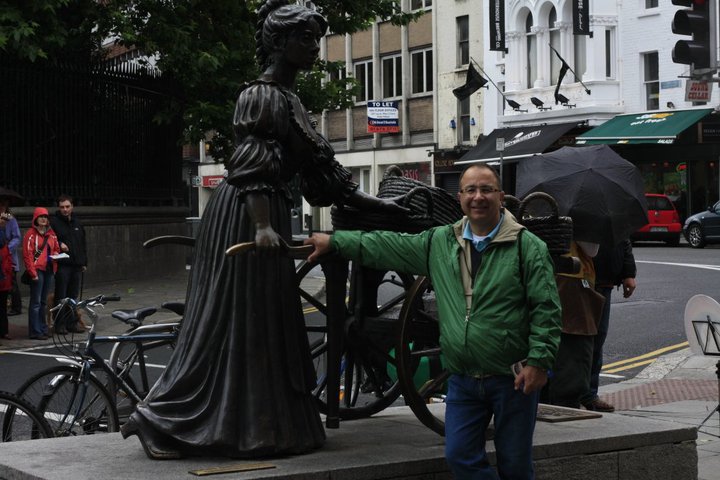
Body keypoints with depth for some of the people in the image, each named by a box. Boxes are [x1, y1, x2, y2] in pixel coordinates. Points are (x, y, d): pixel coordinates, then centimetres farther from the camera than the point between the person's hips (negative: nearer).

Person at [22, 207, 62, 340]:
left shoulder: (51, 233, 13)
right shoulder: (31, 234, -6)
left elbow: (56, 248, 24)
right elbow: (27, 254, -10)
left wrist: (56, 254, 0)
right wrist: (33, 273, -15)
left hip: (49, 270, 6)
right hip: (37, 270, -6)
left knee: (43, 301, 12)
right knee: (36, 302, -6)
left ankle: (42, 328, 18)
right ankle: (35, 331, -5)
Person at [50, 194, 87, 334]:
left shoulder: (77, 223, 17)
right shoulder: (54, 222, -3)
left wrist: (84, 262, 18)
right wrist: (59, 244, -22)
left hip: (76, 265, 6)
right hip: (62, 265, -6)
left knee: (73, 296, 9)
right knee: (61, 296, -4)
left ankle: (72, 323, 15)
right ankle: (60, 324, 0)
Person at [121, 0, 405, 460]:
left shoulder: (287, 98, 18)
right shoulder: (262, 95, -11)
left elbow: (319, 168, 19)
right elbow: (251, 167, -20)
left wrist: (373, 203, 18)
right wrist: (262, 226, -30)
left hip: (267, 212, 10)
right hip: (246, 216, -10)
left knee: (266, 319, 11)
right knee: (236, 320, -7)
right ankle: (161, 420, -2)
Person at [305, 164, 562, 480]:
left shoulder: (527, 246, -6)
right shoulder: (439, 242, 9)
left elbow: (546, 309, -9)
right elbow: (389, 246, 18)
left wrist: (538, 362, -16)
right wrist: (335, 242, 19)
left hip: (513, 380, -4)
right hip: (463, 380, 4)